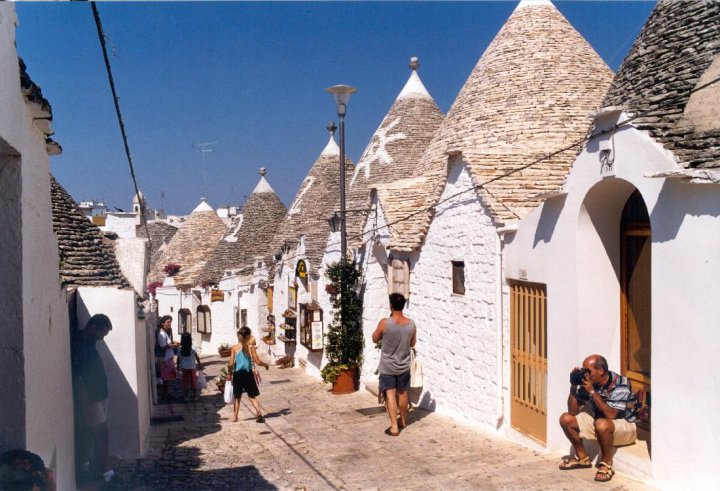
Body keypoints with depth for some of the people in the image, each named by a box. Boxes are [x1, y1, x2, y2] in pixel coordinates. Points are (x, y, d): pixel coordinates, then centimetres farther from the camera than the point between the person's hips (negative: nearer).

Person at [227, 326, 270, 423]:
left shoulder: (234, 348, -3)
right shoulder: (251, 347, -9)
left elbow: (231, 364, -4)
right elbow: (257, 362, -10)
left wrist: (229, 373, 12)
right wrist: (266, 364, 8)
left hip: (237, 374, 2)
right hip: (248, 374, -2)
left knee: (237, 396, 17)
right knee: (252, 396, 9)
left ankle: (235, 416, 19)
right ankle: (259, 412, -10)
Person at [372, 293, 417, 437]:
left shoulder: (384, 323, -19)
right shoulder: (411, 324, -9)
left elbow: (375, 339, -2)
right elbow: (412, 343, 6)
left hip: (387, 366, -3)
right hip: (404, 365, 3)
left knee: (390, 394, 2)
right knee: (402, 393, 19)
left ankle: (394, 427, -2)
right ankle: (403, 421, 35)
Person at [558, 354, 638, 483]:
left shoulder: (620, 384, -25)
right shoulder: (588, 383, -9)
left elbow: (610, 415, -36)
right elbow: (573, 411, -7)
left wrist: (593, 392, -34)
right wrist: (573, 386, -19)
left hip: (625, 425, -7)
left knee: (601, 424, -39)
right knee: (566, 419, -5)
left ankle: (606, 464, -15)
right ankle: (582, 458, 12)